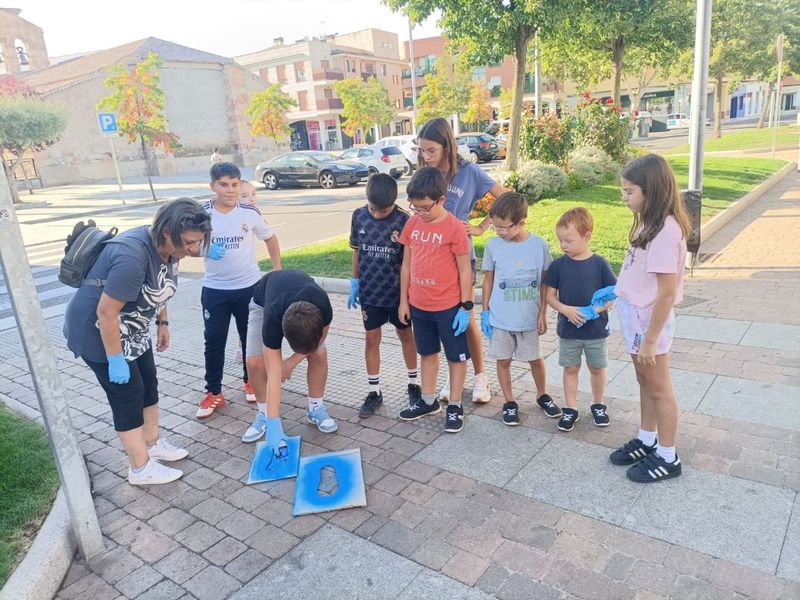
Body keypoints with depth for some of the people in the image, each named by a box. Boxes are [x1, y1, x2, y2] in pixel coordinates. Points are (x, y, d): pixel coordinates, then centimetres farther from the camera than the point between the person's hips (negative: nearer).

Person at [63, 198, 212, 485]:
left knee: (148, 386, 15)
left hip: (131, 330, 9)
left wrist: (162, 323, 14)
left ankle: (153, 444, 33)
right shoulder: (132, 256, -35)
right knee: (128, 396, 0)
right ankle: (141, 468, 14)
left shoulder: (167, 248, -7)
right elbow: (106, 313, -31)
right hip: (98, 332, -9)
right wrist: (115, 360, -24)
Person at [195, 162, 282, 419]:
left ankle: (251, 381, 34)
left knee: (251, 338, 14)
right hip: (215, 290, 0)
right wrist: (205, 248, -20)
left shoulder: (250, 213, -7)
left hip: (249, 287, 0)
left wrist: (277, 270, 5)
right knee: (214, 342, 5)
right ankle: (213, 393, 18)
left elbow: (270, 238, 8)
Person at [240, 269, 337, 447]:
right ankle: (265, 414, 6)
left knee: (319, 355, -14)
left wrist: (291, 362, -16)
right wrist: (273, 424, -42)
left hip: (307, 299, 2)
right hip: (264, 302, -1)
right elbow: (274, 375, -41)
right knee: (255, 362, -16)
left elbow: (321, 335, -15)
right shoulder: (273, 319, -44)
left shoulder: (323, 306, -41)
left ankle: (316, 408, 6)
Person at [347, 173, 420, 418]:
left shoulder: (403, 220, -15)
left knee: (405, 335, 14)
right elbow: (357, 251, 7)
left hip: (397, 291, -2)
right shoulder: (358, 216, -4)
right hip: (369, 291, 3)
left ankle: (413, 383, 31)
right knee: (372, 339, 8)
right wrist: (355, 283, 8)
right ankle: (374, 392, 20)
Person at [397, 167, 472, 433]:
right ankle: (428, 401, 35)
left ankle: (455, 406, 23)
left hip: (448, 307, -5)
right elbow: (406, 264, 8)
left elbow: (464, 270, -10)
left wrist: (466, 306, -10)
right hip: (419, 306, 6)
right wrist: (403, 300, 8)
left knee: (456, 356, 10)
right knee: (428, 353, 20)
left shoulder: (454, 228, -15)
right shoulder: (412, 224, 1)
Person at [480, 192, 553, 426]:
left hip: (529, 317, 0)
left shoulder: (539, 245, -9)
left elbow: (544, 282, -1)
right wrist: (485, 311, 2)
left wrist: (542, 314, 0)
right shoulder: (493, 245, -8)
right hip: (500, 318, 1)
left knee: (535, 359, 14)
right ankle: (509, 402, 29)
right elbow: (488, 279, 2)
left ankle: (542, 395, 39)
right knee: (503, 360, 11)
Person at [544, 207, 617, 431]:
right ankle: (570, 409, 25)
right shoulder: (558, 265, -7)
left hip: (596, 329, -1)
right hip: (568, 329, 1)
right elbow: (550, 295, -3)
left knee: (597, 368, 14)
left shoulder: (600, 264, -11)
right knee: (570, 369, 12)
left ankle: (598, 405, 35)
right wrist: (566, 309, -20)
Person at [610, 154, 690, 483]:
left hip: (649, 320, -9)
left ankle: (667, 458, 27)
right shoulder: (650, 222, 2)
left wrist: (649, 340, -20)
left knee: (658, 388, 8)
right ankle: (646, 441, 40)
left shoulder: (665, 230, -25)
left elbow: (667, 292, -24)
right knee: (645, 382, 22)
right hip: (636, 316, 9)